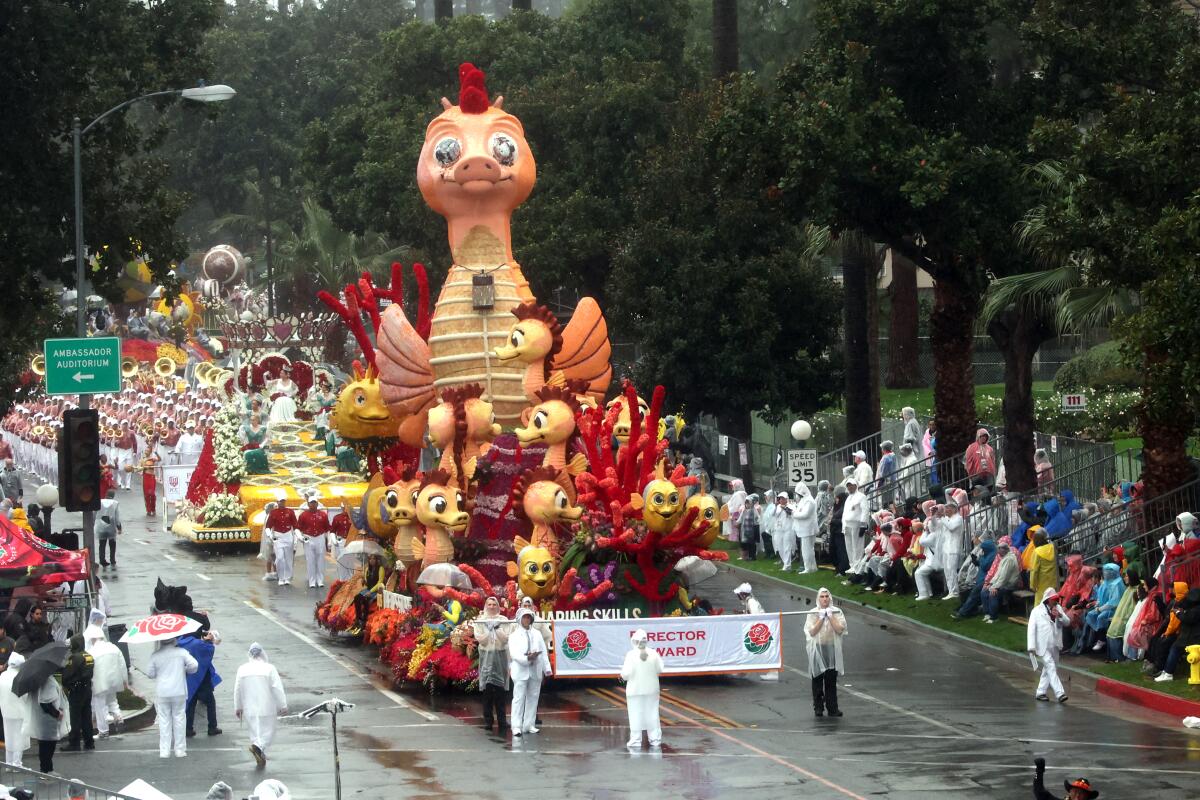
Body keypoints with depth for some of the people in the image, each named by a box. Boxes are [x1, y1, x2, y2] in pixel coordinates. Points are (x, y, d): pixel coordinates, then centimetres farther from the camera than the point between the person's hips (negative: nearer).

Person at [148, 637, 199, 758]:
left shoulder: (155, 656, -3)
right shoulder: (181, 652, -5)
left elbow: (150, 674, 2)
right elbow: (194, 665, -10)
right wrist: (185, 670, 10)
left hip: (162, 693, 0)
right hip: (178, 692, 0)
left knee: (164, 721, 5)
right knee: (179, 719, 8)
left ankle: (164, 751, 3)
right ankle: (180, 750, 9)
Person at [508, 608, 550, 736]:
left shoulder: (537, 634, 14)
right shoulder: (514, 635, 2)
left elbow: (543, 652, 12)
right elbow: (514, 653, -10)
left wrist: (547, 668, 5)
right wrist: (526, 659, -25)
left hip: (536, 671, 4)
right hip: (521, 671, -4)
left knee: (533, 698, 6)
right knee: (519, 698, -7)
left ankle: (529, 725, 12)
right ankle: (517, 726, -7)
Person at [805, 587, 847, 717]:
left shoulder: (836, 612, 5)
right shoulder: (813, 613, 4)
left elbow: (840, 629, -6)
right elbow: (812, 632, -5)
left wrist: (830, 616, -9)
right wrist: (821, 618, -10)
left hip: (832, 649, 0)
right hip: (817, 649, 0)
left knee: (831, 680, -2)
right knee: (818, 680, 1)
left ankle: (832, 708, -1)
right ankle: (818, 708, 8)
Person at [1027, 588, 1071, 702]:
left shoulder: (1058, 609, 10)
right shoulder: (1037, 611, -7)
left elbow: (1067, 622, 8)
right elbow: (1031, 629, -9)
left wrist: (1059, 616, -14)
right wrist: (1032, 648, -15)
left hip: (1054, 646, 6)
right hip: (1043, 646, -6)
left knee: (1048, 669, 12)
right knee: (1051, 668, -13)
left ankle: (1041, 692, 23)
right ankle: (1059, 693, -20)